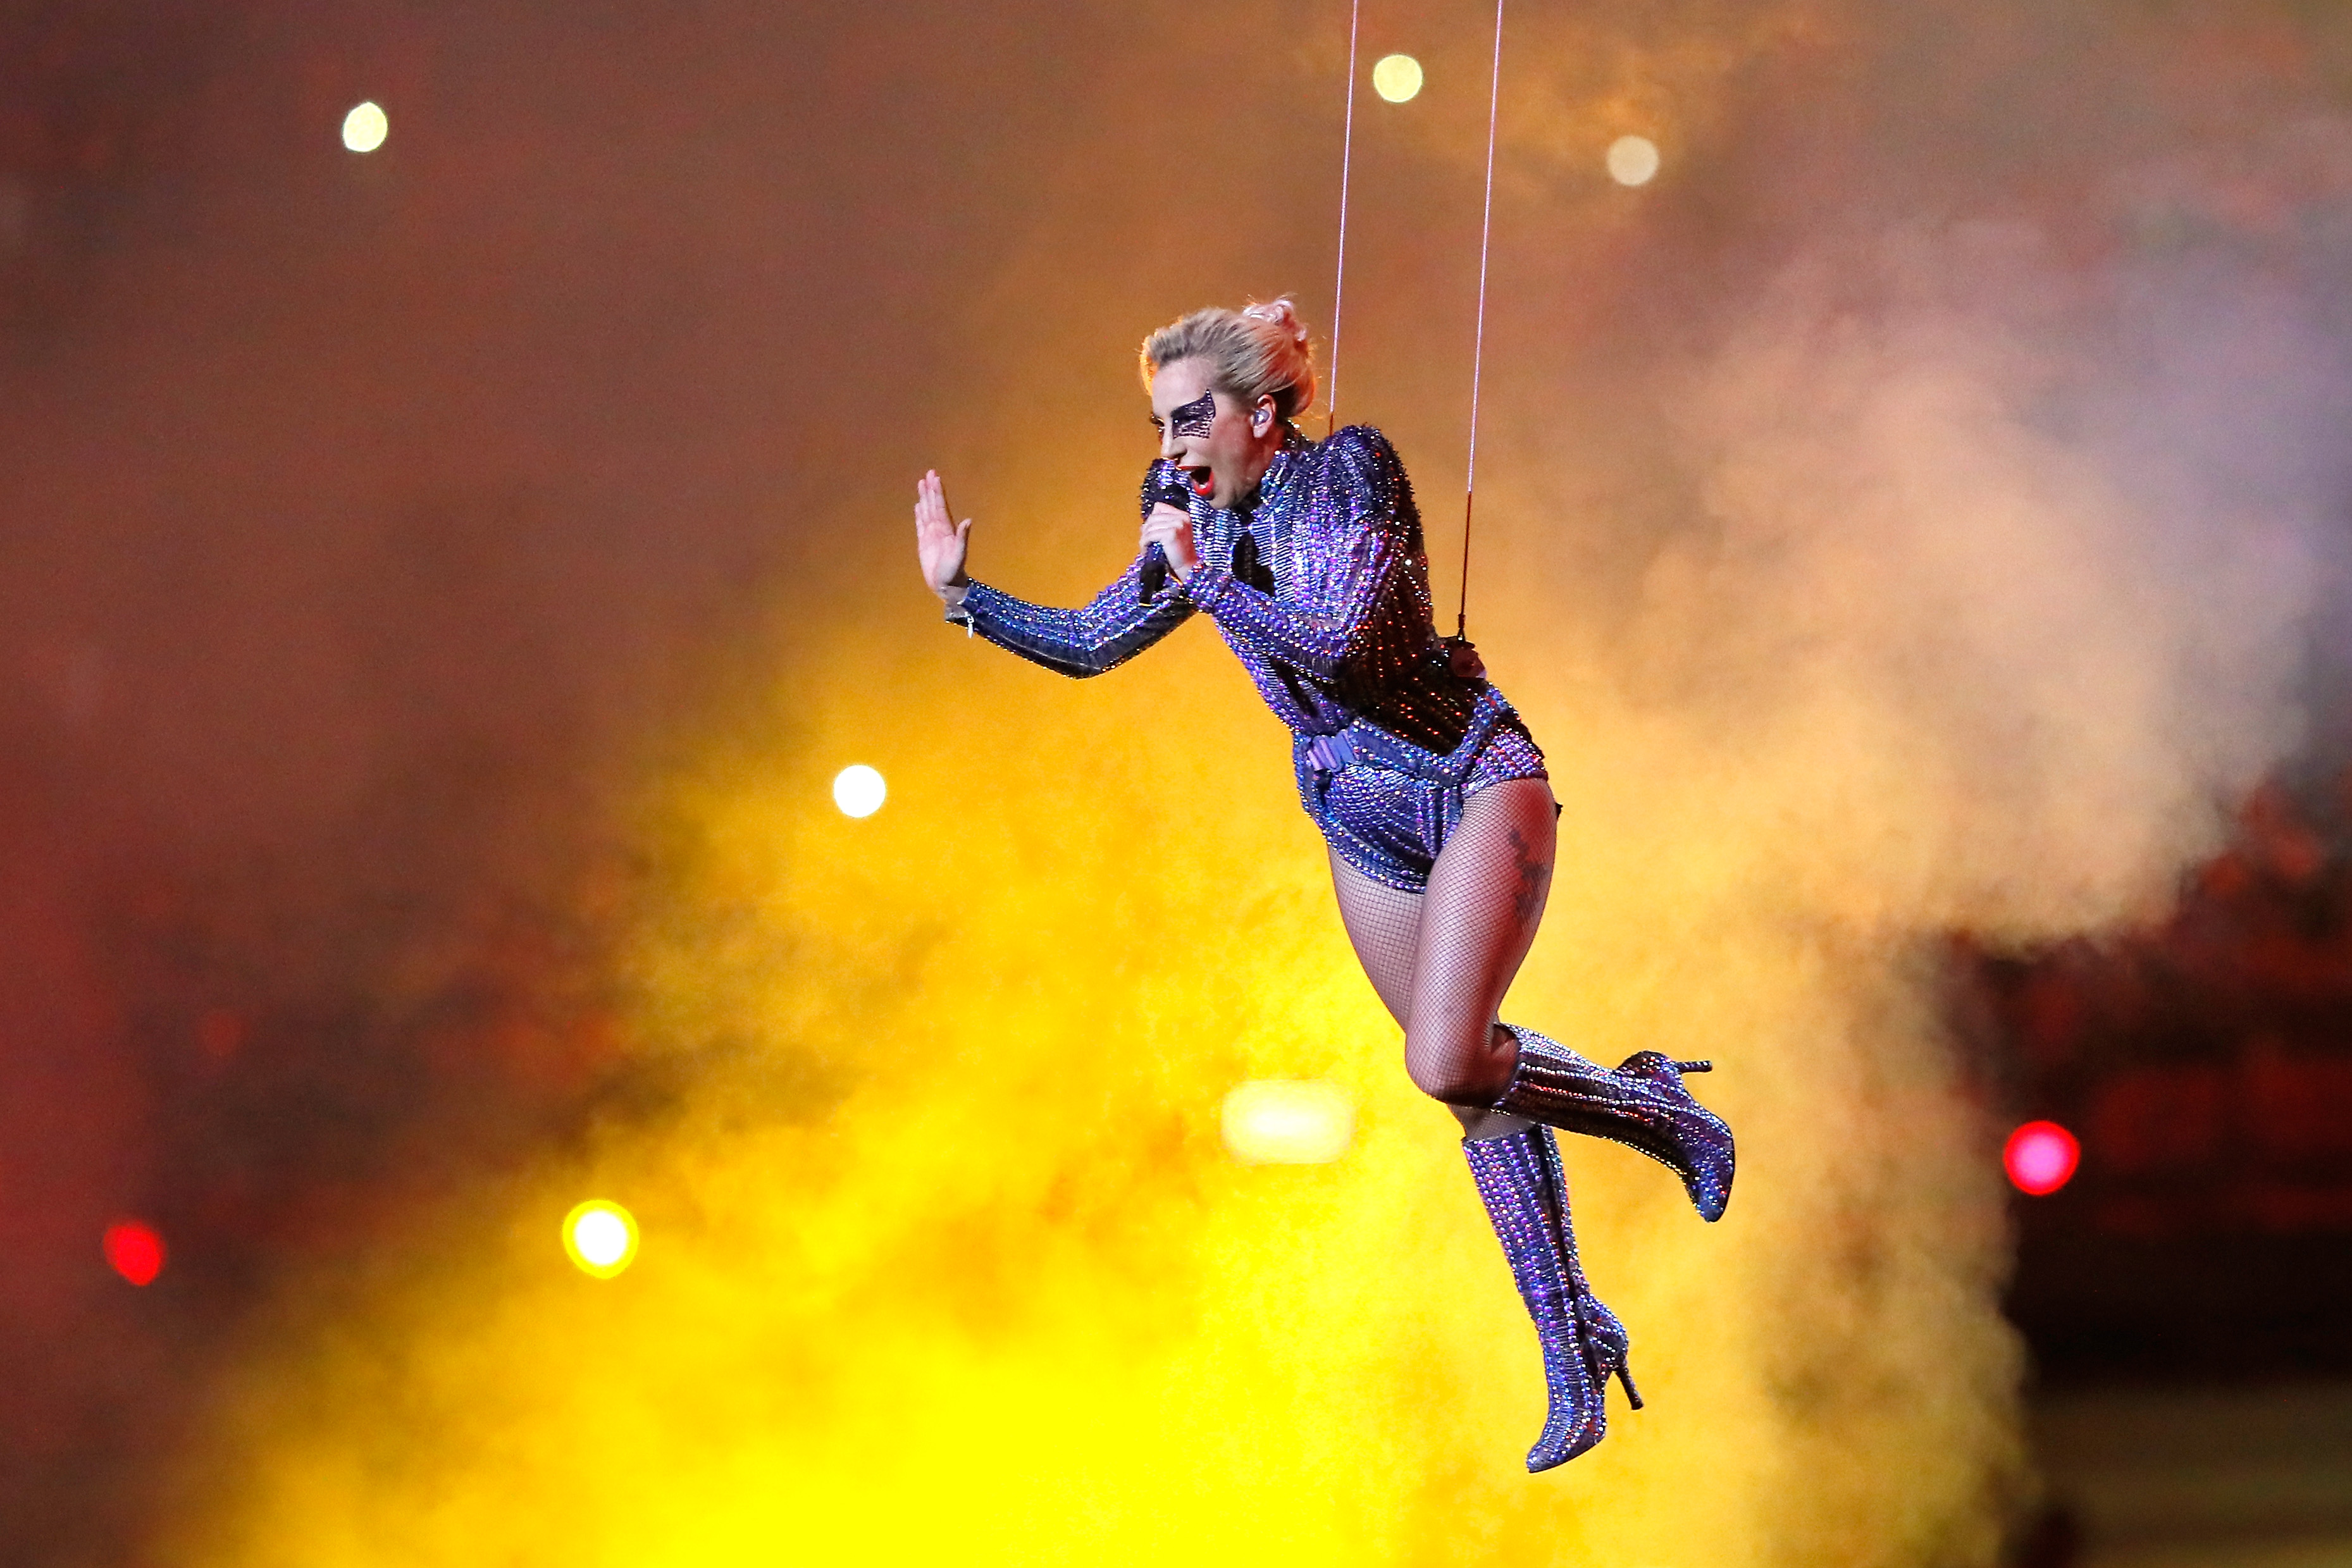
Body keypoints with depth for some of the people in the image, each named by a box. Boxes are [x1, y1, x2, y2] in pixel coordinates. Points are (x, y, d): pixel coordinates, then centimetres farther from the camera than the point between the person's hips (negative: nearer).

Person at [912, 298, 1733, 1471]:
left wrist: (1202, 576, -23)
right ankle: (1572, 1352, 15)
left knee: (1449, 1066, -22)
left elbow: (1340, 646, -27)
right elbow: (1092, 643, 13)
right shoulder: (1200, 519, 3)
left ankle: (1656, 1107, 5)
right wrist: (964, 595, 4)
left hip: (1474, 782, -7)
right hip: (1363, 823, 7)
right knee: (1472, 1082, 8)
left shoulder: (1351, 473, -16)